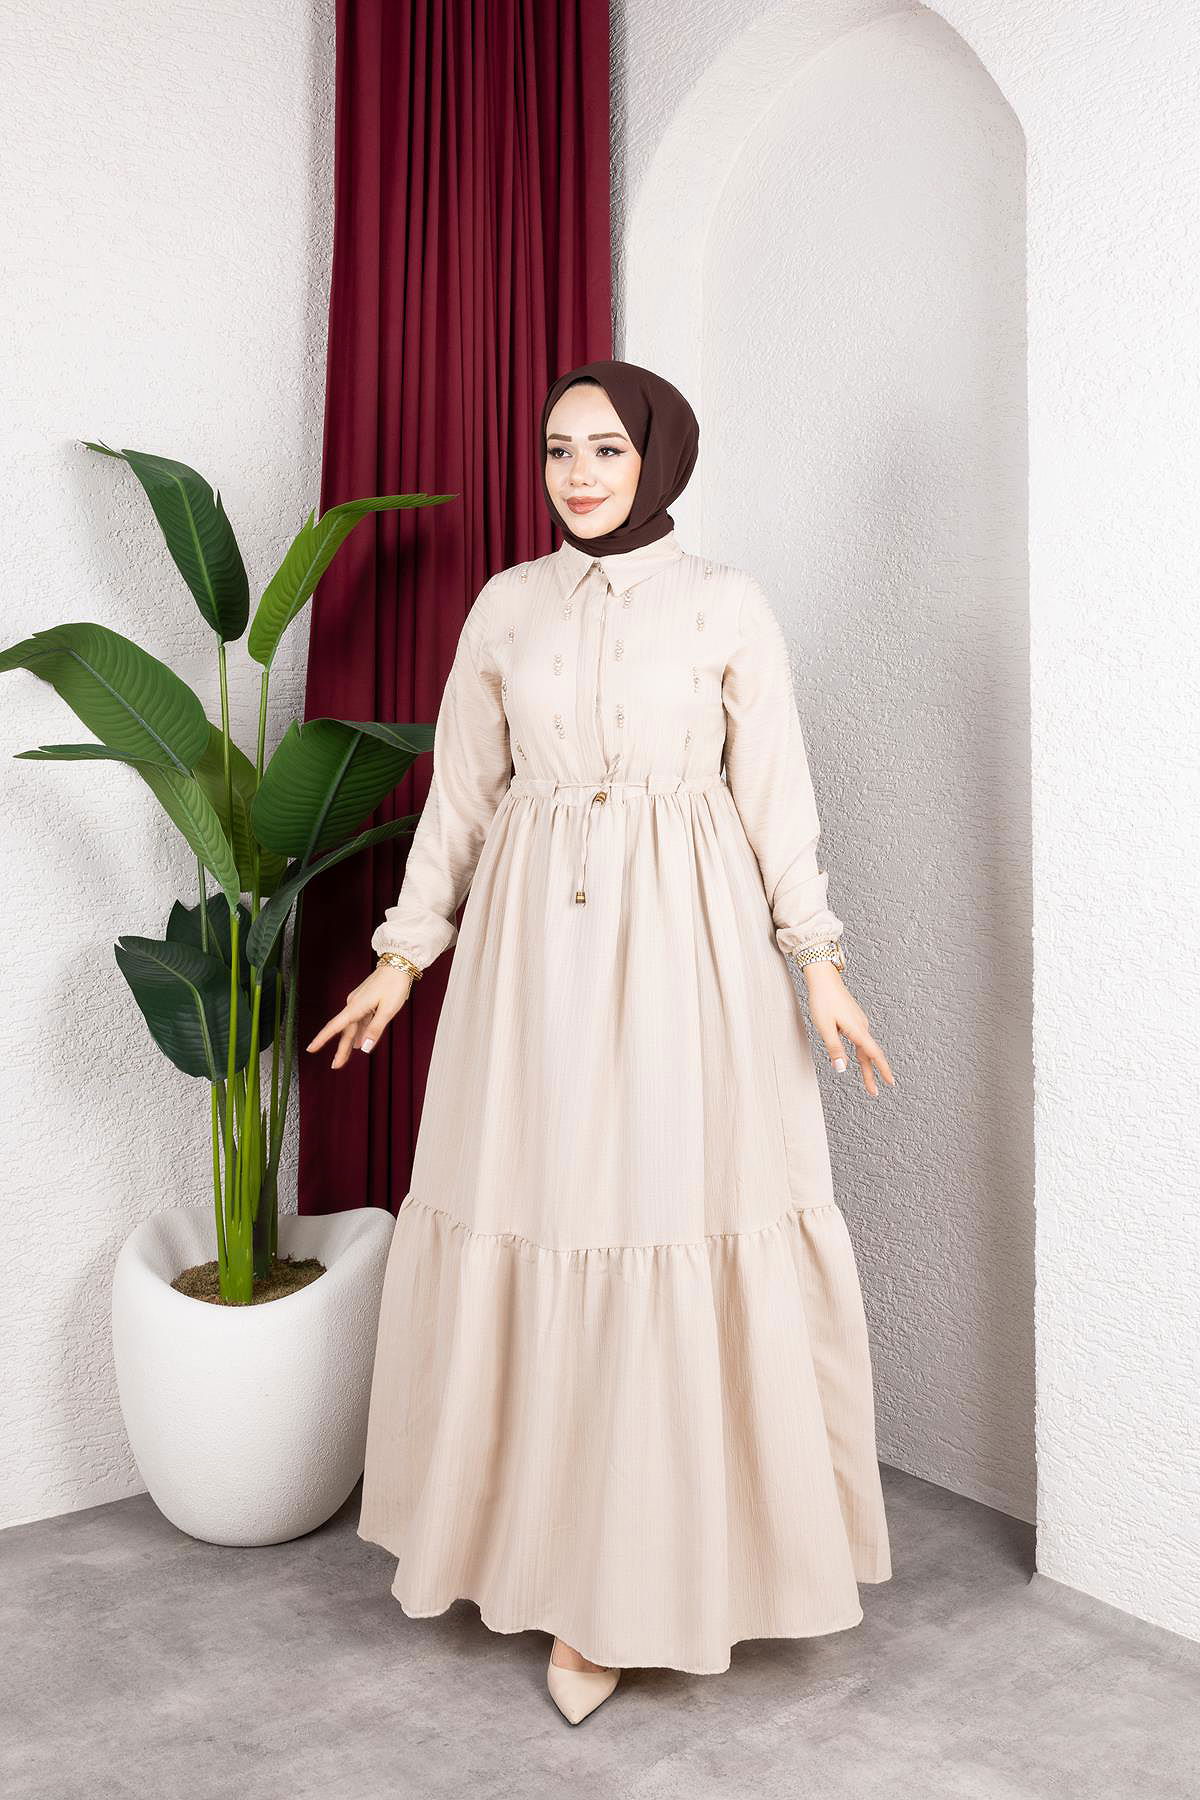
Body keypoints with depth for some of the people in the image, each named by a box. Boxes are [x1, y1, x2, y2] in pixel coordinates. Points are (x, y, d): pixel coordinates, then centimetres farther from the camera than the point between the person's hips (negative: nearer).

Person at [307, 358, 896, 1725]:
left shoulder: (726, 604, 2)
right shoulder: (506, 604, 9)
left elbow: (776, 793, 2)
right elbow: (460, 794, 12)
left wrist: (819, 963, -3)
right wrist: (402, 951, 10)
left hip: (684, 940, -2)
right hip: (534, 938, 3)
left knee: (685, 1225, -2)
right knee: (539, 1230, 4)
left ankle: (677, 1553, 17)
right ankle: (577, 1574, 21)